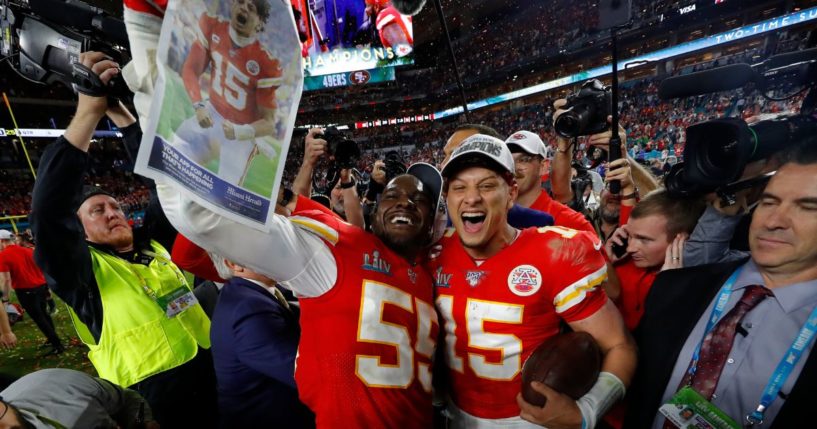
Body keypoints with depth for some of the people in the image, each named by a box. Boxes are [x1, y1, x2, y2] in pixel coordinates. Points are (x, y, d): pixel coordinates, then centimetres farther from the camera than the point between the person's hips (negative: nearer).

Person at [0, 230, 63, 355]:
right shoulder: (28, 250, 8)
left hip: (25, 290, -6)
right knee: (43, 313, 23)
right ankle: (53, 337, 34)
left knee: (38, 318, 1)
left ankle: (57, 345, 1)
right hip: (40, 286, 6)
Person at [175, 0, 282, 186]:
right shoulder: (211, 26, -10)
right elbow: (191, 70, -4)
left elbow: (268, 123, -19)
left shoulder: (266, 63, -23)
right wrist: (199, 105, -21)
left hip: (243, 130, -5)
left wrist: (239, 133, -37)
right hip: (212, 114, 5)